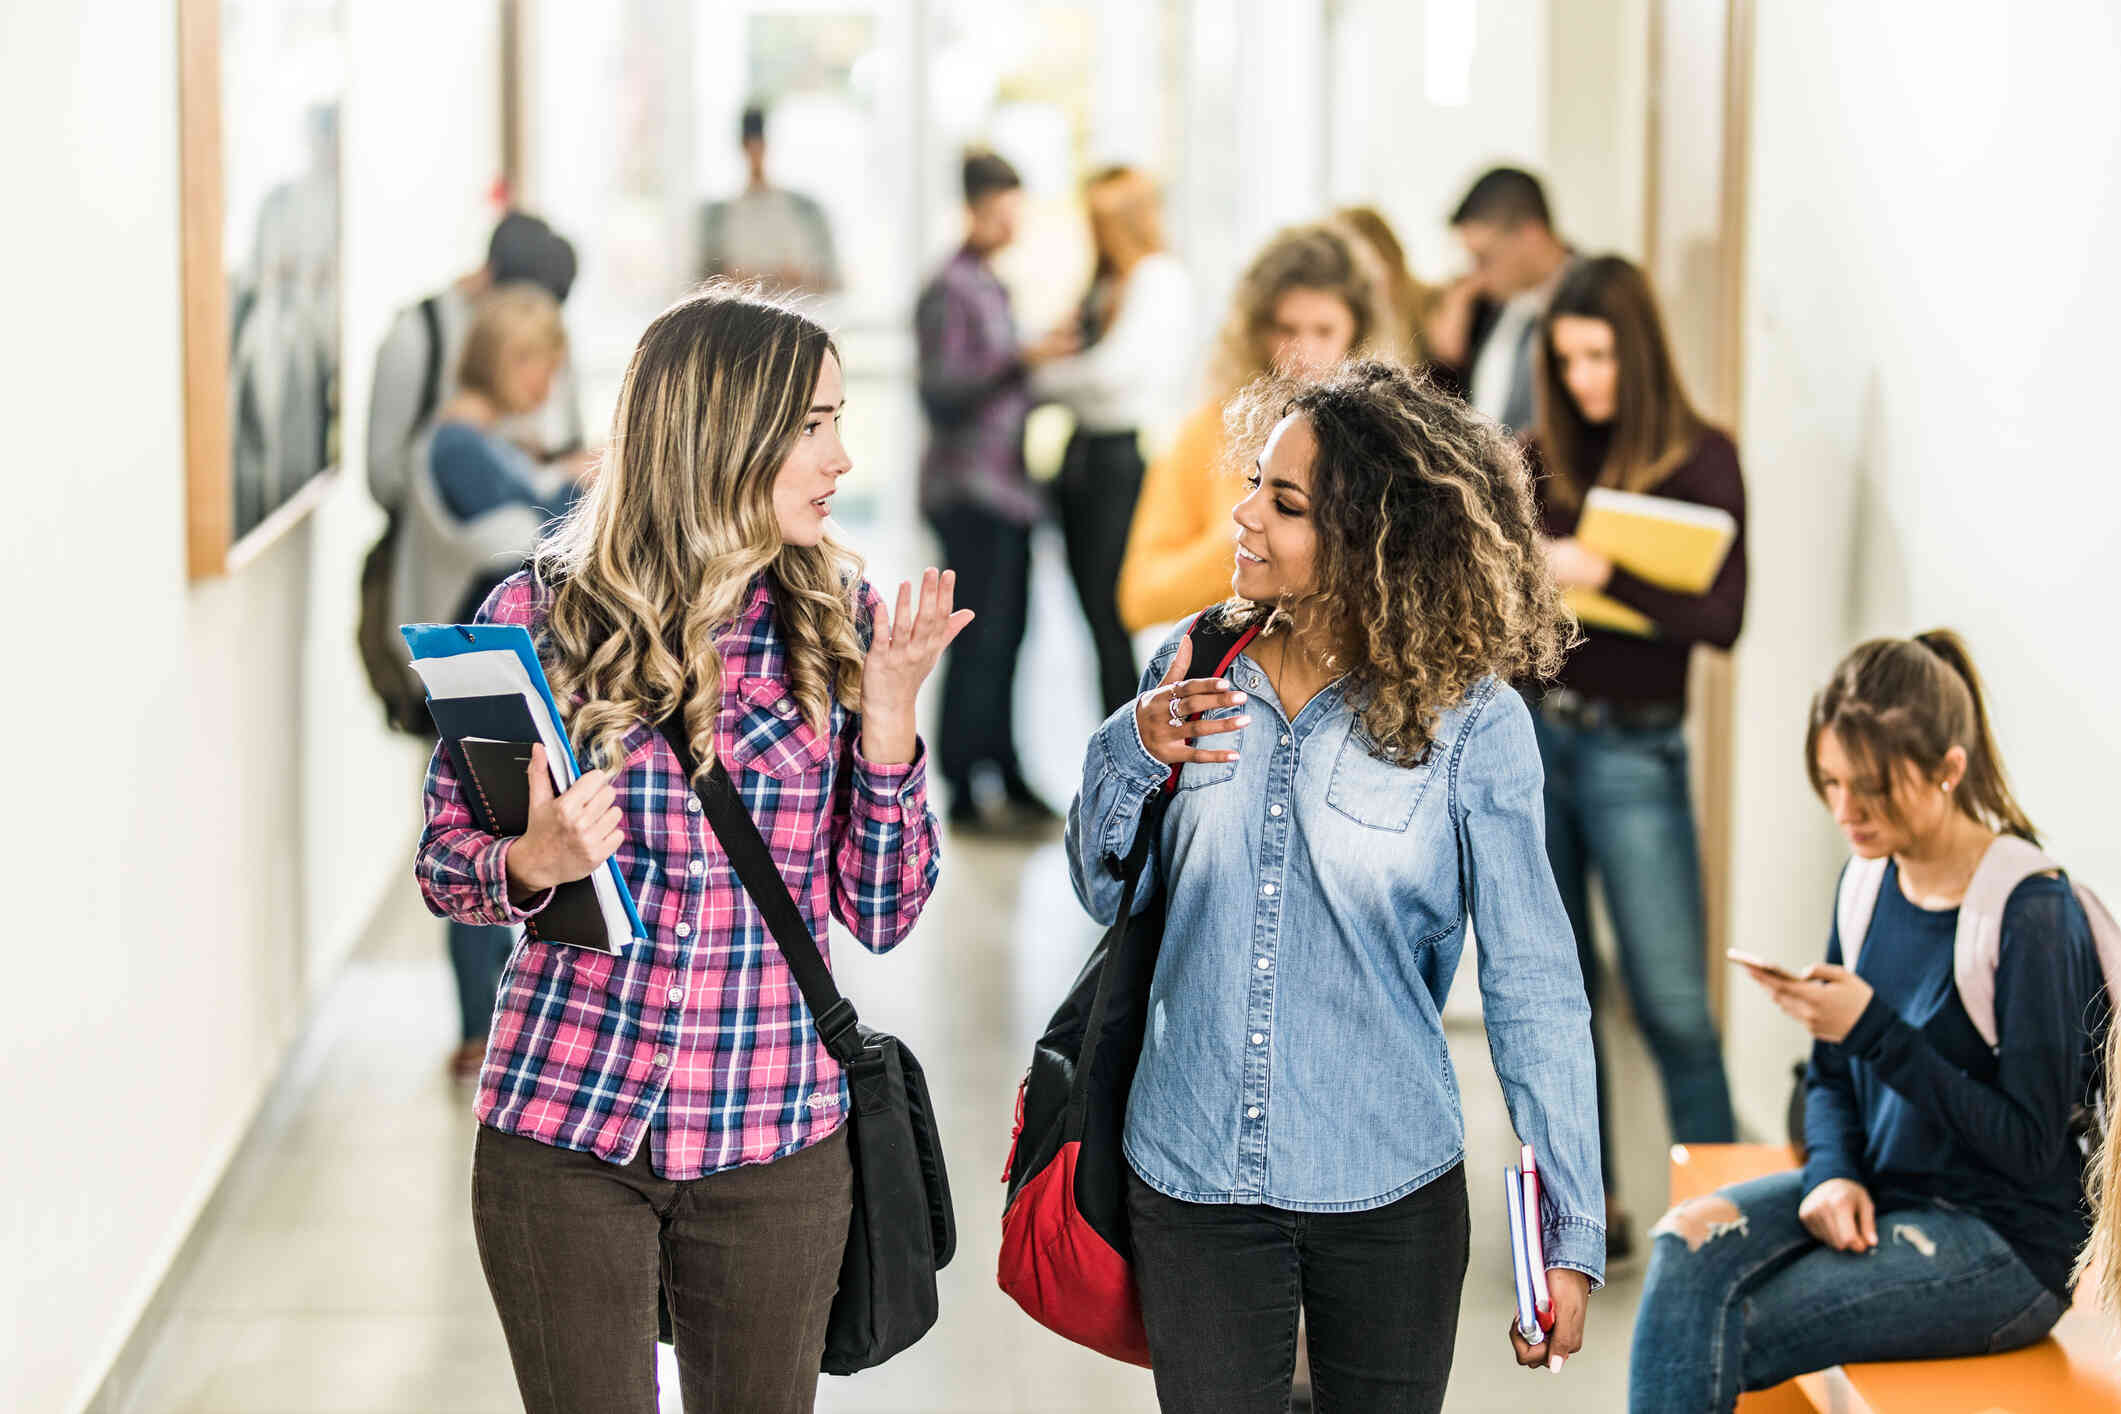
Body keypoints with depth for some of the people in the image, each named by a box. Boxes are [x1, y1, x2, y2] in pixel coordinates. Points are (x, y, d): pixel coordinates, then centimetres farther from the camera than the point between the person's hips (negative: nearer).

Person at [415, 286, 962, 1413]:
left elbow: (881, 915, 0)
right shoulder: (542, 615, -4)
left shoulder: (838, 623, 0)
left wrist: (884, 710, -12)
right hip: (561, 1136, -1)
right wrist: (535, 861, -19)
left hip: (772, 1144, 2)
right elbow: (445, 860, 3)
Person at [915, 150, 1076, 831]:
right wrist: (1022, 361, -26)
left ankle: (1004, 780, 15)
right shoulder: (949, 291, -11)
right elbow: (942, 395, -19)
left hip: (1003, 488, 9)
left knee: (1003, 638, 10)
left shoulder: (989, 286, 17)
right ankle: (964, 789, -5)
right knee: (980, 641, -9)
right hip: (969, 488, -9)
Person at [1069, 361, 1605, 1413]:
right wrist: (1131, 755, -10)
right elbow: (1107, 895, 10)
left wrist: (1570, 1231, -9)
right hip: (1190, 1181, 2)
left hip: (1389, 1201, -2)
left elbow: (1533, 987, -7)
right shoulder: (1192, 670, 1)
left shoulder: (1471, 722, -10)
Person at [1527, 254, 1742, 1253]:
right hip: (1527, 731, 4)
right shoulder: (1537, 458, 7)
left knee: (1673, 1006, -5)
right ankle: (1589, 1207, 20)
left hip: (1633, 750, -4)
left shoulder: (1701, 460, -4)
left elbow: (1722, 618, -14)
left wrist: (1606, 576, -24)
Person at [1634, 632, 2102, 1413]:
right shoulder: (1870, 882, 5)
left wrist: (1872, 1027, -24)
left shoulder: (2033, 917, -17)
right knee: (1687, 1238, -23)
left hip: (2005, 1246, -7)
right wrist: (1833, 1174, -7)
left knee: (1718, 1336, -22)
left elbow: (2027, 1144, -18)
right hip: (1875, 1195, 7)